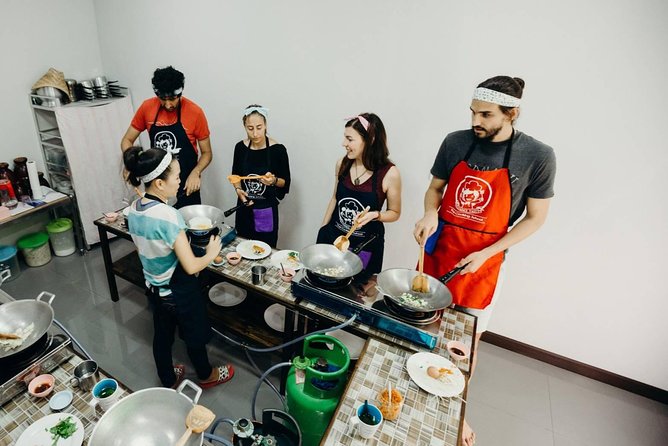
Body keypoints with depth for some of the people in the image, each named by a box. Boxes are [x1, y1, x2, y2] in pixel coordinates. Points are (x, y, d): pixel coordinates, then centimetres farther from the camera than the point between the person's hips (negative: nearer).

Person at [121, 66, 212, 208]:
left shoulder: (195, 112, -13)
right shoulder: (147, 107, -4)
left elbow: (207, 153, -6)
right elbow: (127, 140, 5)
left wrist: (195, 173, -23)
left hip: (185, 184, -2)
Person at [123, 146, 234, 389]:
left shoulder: (134, 209, -7)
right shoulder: (168, 216, -33)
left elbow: (144, 250, 7)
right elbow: (191, 267, -30)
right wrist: (211, 254, -12)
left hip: (154, 287, 7)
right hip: (179, 291, -7)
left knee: (162, 335, 26)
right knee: (195, 335, 19)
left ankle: (168, 380, 49)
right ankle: (206, 375, 45)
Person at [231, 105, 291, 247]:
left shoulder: (278, 149, -13)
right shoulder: (240, 147, -2)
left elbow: (285, 182, -5)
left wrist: (274, 181, -25)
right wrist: (238, 190, -6)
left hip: (267, 209, -3)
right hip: (244, 206, 3)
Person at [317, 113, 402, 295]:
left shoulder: (389, 173, -17)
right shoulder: (342, 163, -5)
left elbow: (395, 213, -4)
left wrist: (374, 215, -24)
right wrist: (323, 229, 13)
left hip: (365, 244, -4)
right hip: (333, 236, 4)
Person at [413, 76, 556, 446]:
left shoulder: (538, 157, -12)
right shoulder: (455, 142, -5)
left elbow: (535, 217, -6)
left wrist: (485, 254, -14)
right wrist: (430, 213, -14)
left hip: (482, 261, -2)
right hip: (438, 249, 3)